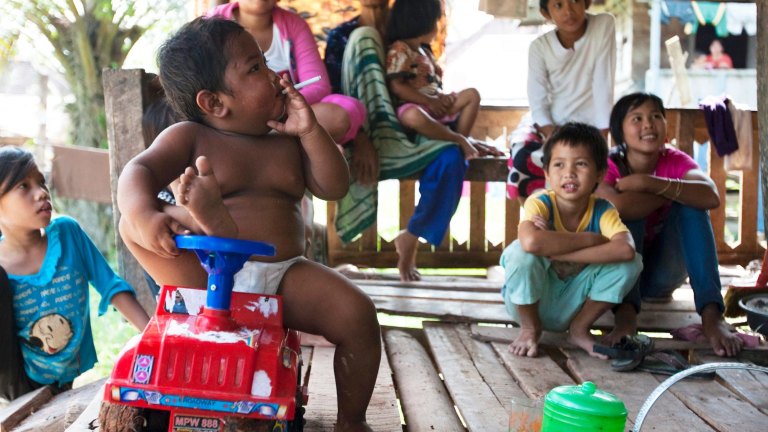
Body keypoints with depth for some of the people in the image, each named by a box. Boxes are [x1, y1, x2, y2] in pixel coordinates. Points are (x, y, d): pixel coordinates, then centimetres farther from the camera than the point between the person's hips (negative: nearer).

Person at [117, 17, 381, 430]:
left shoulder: (286, 139, 15)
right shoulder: (189, 137, 3)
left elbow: (333, 188, 9)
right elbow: (138, 170, -13)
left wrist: (310, 131, -3)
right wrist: (143, 213, -35)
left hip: (284, 275, 3)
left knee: (357, 314, -21)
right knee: (132, 223, -23)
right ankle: (211, 229, -54)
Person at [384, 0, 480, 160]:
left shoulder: (424, 51, 19)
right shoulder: (399, 50, -10)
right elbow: (397, 86, -19)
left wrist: (442, 97, -2)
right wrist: (429, 101, -18)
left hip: (435, 105, 9)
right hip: (412, 105, -9)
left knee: (472, 95, 1)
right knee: (414, 116, -43)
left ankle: (462, 139, -11)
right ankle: (459, 140, -32)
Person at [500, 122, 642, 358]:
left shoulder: (602, 211, -15)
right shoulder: (540, 203, -22)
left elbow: (626, 250, -36)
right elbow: (531, 241, -46)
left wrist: (555, 250, -38)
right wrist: (590, 239, -33)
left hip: (570, 306, 3)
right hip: (530, 302, -2)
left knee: (630, 262, -19)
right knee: (521, 251, -33)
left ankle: (579, 329, 2)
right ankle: (530, 328, -6)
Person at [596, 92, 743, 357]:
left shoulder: (675, 161, -9)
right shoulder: (607, 166, -17)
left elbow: (711, 197, -31)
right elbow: (617, 206, -41)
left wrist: (648, 182, -35)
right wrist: (675, 191, -26)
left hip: (661, 272, 3)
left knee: (690, 204, -20)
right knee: (630, 213, -28)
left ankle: (711, 313, -33)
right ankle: (625, 310, -43)